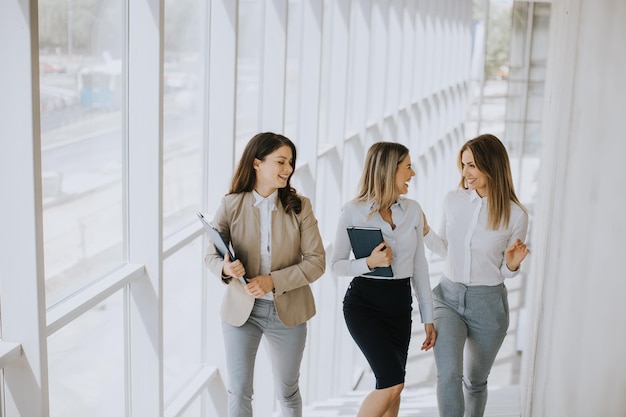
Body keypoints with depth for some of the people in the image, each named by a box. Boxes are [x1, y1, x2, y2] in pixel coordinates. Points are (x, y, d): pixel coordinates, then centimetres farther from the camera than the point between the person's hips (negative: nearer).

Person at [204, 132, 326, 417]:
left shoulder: (299, 206, -7)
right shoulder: (231, 205, -8)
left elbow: (316, 261, -10)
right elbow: (211, 255, -2)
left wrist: (274, 281, -21)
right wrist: (225, 268, -25)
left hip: (287, 311, 1)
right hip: (240, 310, 0)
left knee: (287, 392, 17)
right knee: (239, 393, 7)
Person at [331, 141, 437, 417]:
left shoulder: (412, 210, 3)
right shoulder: (353, 212, -9)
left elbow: (419, 266, 8)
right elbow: (336, 265, -3)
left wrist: (428, 317, 9)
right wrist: (369, 263, -22)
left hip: (400, 302, 5)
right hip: (363, 302, -5)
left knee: (391, 386, 9)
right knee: (392, 382, -14)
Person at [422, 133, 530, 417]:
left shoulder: (515, 215, -10)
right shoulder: (452, 201, -3)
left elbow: (507, 271, 2)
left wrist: (512, 265, -20)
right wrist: (424, 232, -4)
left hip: (488, 304, -1)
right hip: (448, 297, 1)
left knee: (475, 381, 17)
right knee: (448, 375, -19)